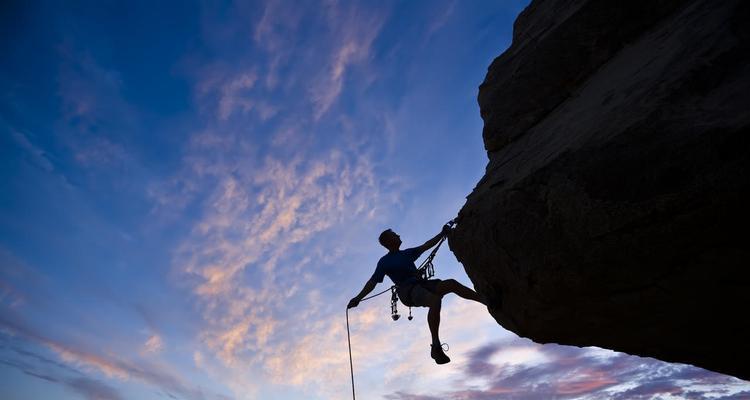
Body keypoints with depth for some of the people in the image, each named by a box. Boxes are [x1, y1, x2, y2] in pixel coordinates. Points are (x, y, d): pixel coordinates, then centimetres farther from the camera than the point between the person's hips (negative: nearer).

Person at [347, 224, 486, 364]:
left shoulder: (407, 253, 23)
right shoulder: (384, 262, 4)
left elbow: (426, 246, 24)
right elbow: (373, 282, -1)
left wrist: (442, 233, 17)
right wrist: (358, 298, -12)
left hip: (422, 285, 7)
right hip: (408, 292, -7)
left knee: (452, 284, -13)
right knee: (435, 300, -34)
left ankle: (486, 300, -6)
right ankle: (436, 347, -35)